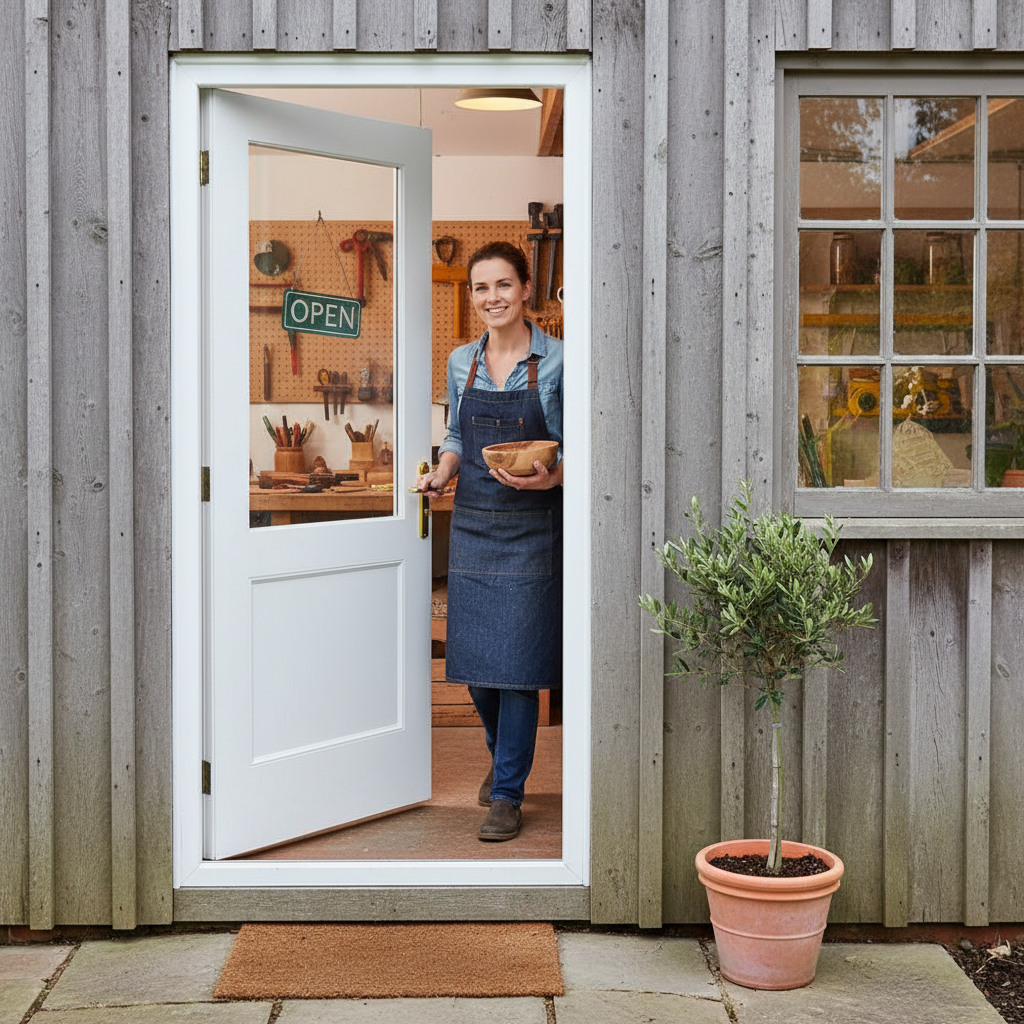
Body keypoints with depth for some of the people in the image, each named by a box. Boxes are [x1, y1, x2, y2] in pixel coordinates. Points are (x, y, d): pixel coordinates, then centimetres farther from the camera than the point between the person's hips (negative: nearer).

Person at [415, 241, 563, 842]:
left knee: (516, 657, -4)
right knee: (474, 655, 10)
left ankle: (508, 794, 6)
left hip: (533, 526, -4)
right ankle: (503, 754, 36)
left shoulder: (556, 361, -6)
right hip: (473, 521, 5)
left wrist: (549, 479, -23)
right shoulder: (462, 362, 7)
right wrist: (441, 474, -2)